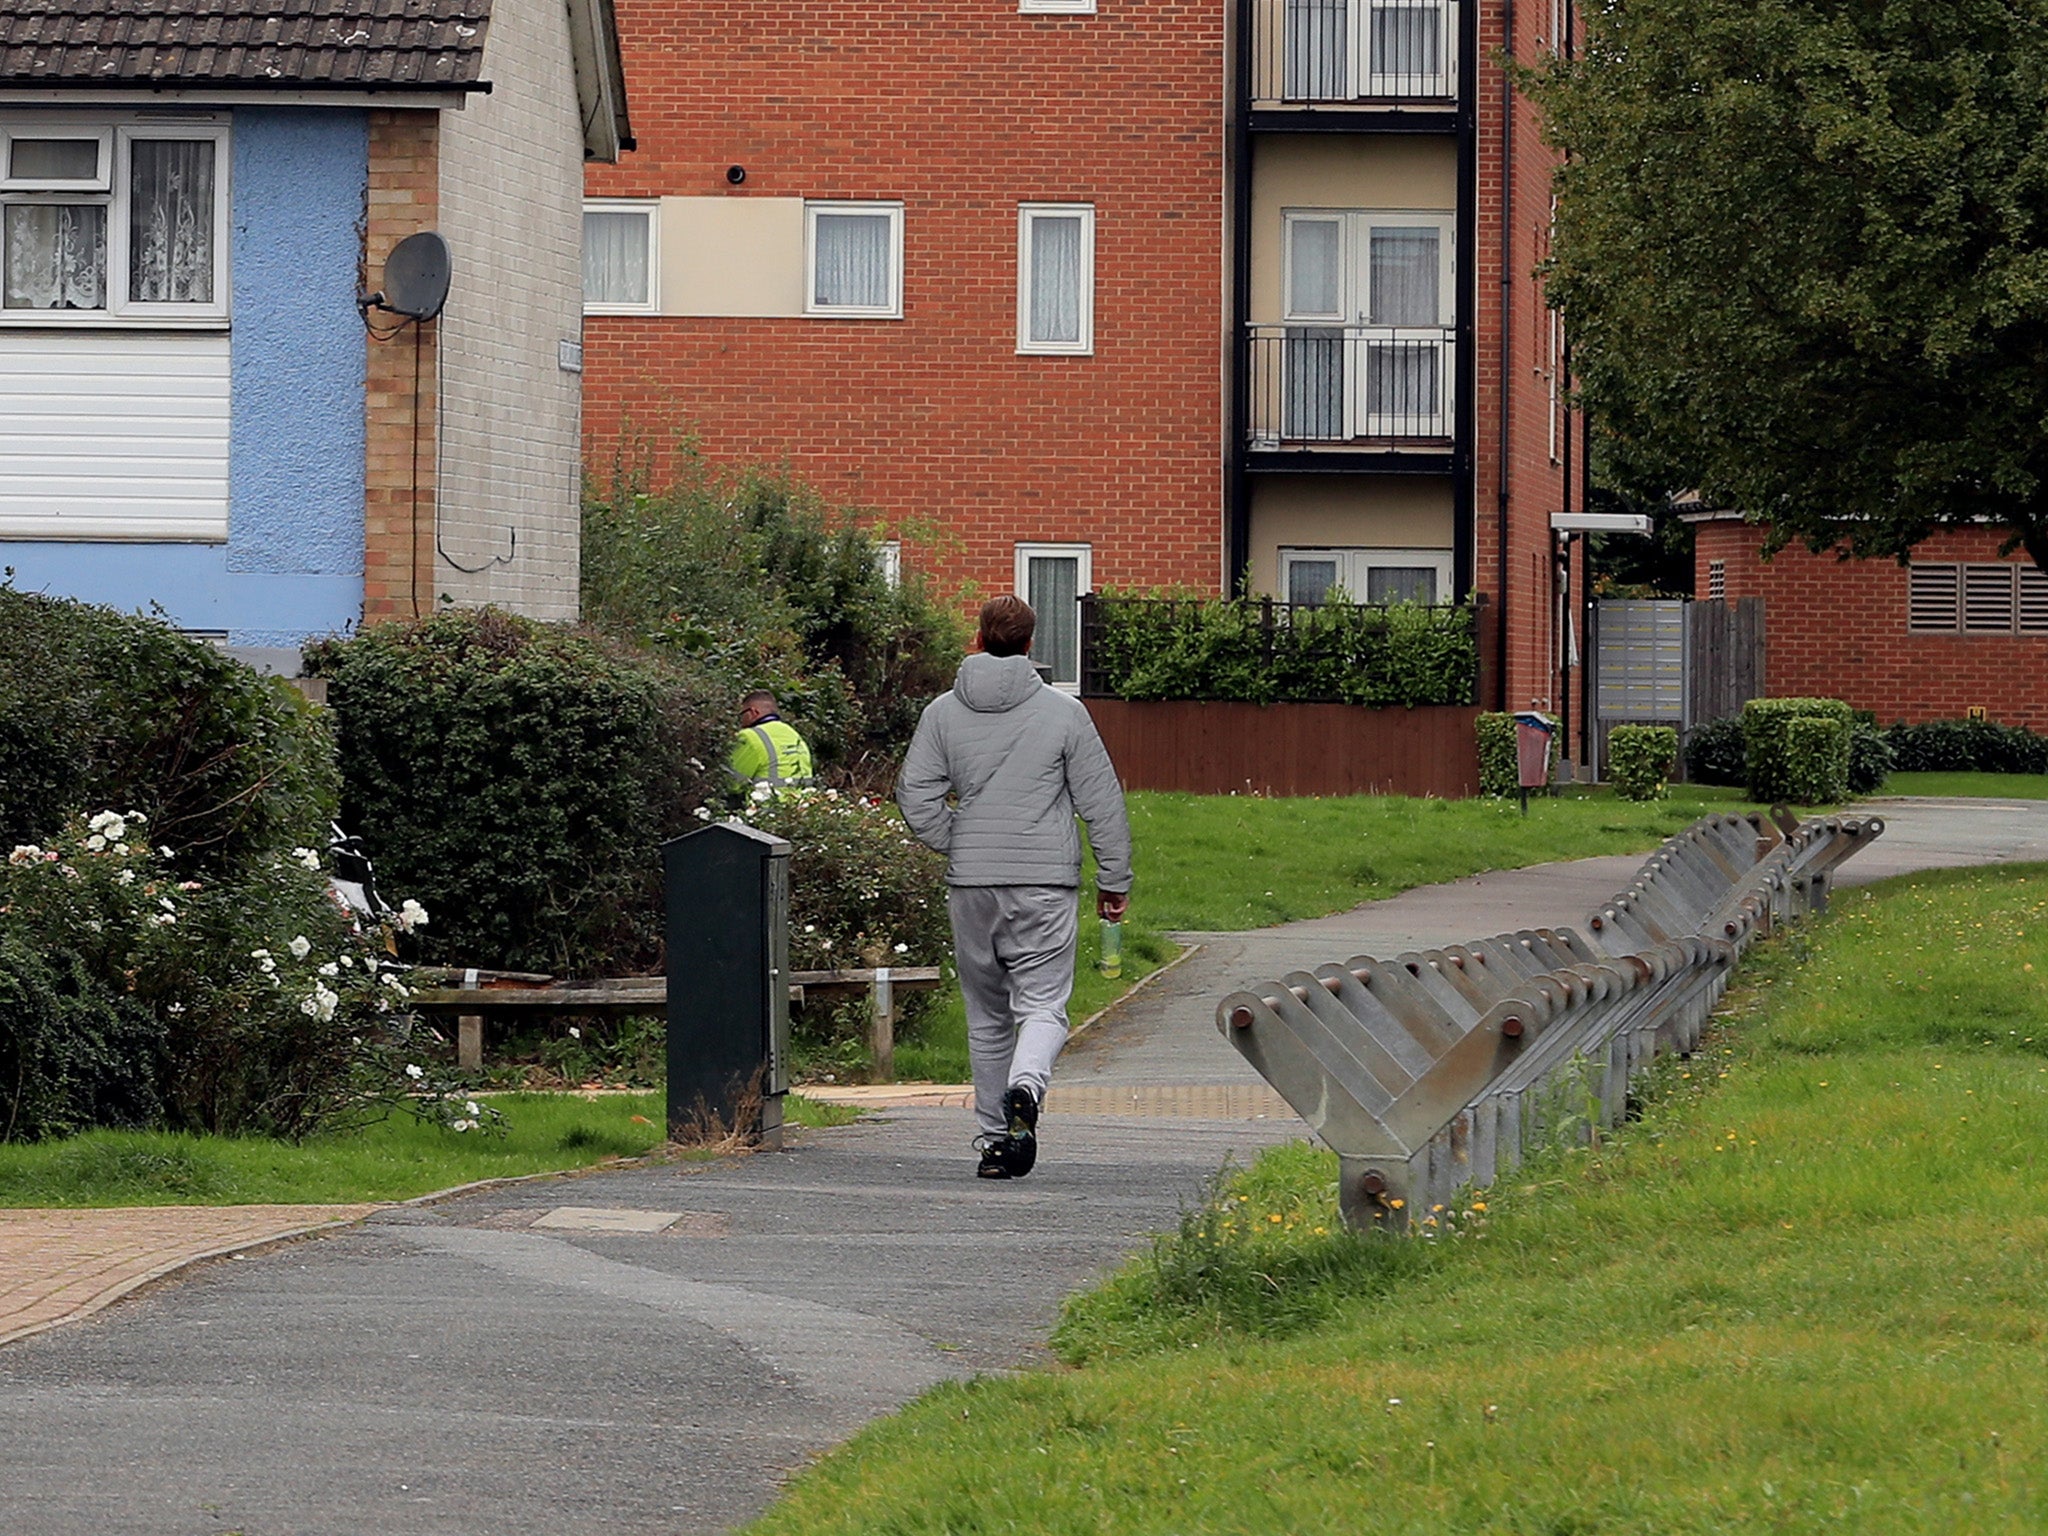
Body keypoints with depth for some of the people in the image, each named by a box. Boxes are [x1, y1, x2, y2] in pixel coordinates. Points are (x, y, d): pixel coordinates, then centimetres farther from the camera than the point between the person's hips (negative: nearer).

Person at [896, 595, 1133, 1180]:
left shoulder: (942, 713, 4)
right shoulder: (1063, 713, -1)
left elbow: (916, 797, -2)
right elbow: (1102, 803, 1)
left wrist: (959, 846, 9)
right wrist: (1114, 880, 8)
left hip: (971, 886, 2)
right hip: (1045, 884, -2)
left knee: (987, 1015, 13)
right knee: (1042, 1005, -3)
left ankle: (993, 1140, 15)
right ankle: (1025, 1090, -32)